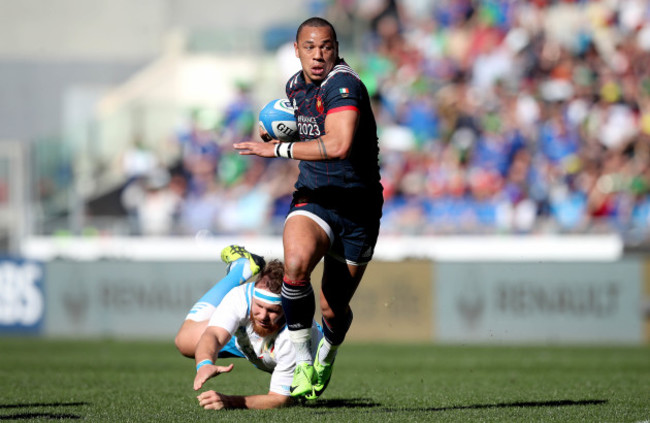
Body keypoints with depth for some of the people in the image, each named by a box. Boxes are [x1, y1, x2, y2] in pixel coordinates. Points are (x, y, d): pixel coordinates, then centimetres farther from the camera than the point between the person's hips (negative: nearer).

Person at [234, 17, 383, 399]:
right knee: (296, 263, -30)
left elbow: (338, 145, -37)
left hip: (358, 207, -4)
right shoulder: (296, 85, 5)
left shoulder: (343, 85, -21)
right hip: (312, 198, 4)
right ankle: (303, 363, -16)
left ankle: (326, 357, 43)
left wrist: (277, 149, -27)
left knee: (334, 308, 6)